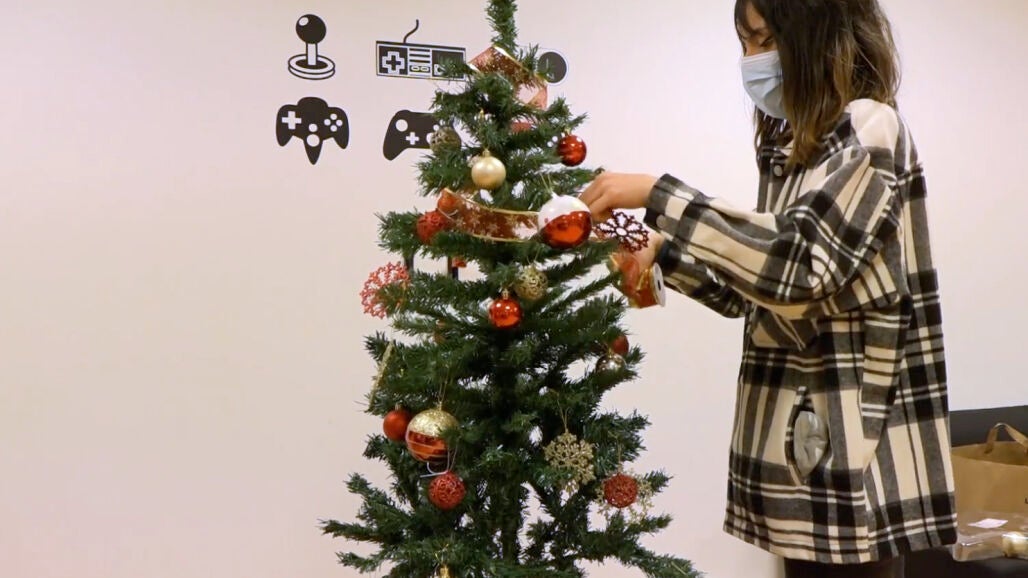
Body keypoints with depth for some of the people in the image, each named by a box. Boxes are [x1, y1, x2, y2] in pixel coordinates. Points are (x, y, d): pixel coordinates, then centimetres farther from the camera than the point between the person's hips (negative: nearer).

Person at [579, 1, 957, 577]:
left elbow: (799, 262, -24)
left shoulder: (868, 128, -10)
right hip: (804, 427, 8)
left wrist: (657, 196, -22)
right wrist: (664, 254, 5)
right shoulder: (794, 144, 15)